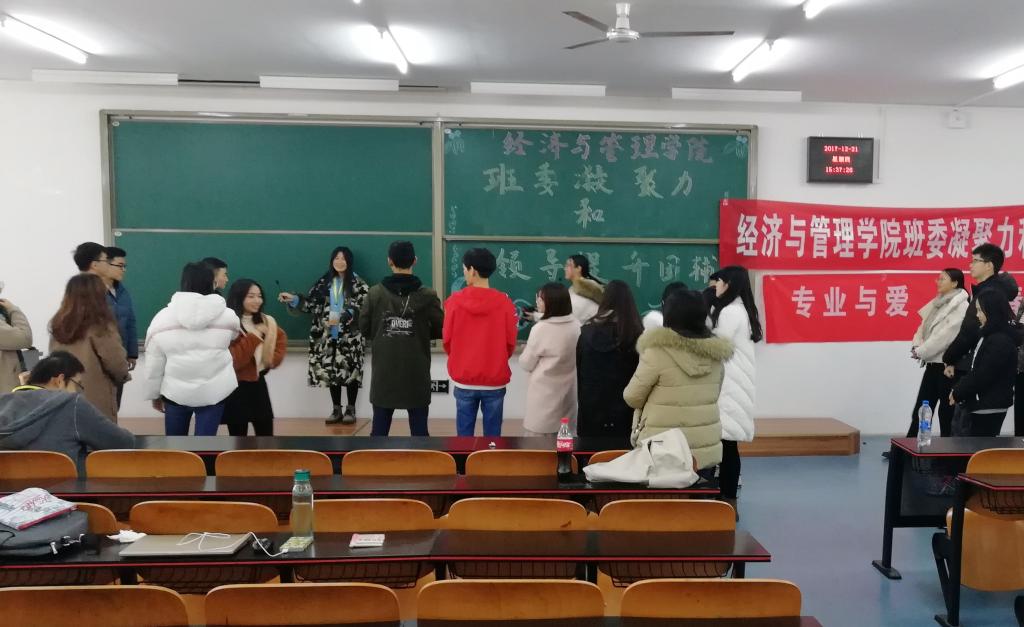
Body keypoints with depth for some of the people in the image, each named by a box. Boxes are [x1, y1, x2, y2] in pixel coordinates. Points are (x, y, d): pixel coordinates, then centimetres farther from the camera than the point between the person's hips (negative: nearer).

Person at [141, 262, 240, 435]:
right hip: (214, 391, -1)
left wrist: (154, 394, 11)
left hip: (175, 391, 1)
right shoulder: (227, 316, -5)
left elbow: (153, 365, -1)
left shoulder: (163, 317, -5)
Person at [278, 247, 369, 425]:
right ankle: (337, 410, 18)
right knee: (331, 372, 7)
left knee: (350, 371, -2)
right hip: (328, 336, 4)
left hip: (350, 336, -4)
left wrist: (342, 317, -25)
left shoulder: (357, 283, -3)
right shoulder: (324, 282, 10)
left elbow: (361, 307, -14)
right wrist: (293, 299, -4)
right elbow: (311, 303, 8)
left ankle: (350, 410, 11)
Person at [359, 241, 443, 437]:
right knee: (419, 429, 7)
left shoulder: (375, 293, -3)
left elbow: (364, 329, 4)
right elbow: (441, 330, -2)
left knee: (379, 429, 10)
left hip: (384, 372, 1)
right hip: (416, 373, -1)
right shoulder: (427, 295, -7)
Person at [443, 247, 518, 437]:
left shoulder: (455, 301, -8)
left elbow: (447, 340, 0)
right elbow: (510, 342, -2)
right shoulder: (504, 302, -9)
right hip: (495, 380, 0)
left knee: (465, 434, 11)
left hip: (464, 380, 0)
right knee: (492, 435, 10)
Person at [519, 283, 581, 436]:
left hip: (544, 394, -6)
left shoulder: (541, 329, -17)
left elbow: (526, 364, -7)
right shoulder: (576, 326, -1)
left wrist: (527, 351, 13)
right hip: (567, 393, 6)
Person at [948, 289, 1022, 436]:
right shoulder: (991, 336, 12)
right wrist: (958, 389, 4)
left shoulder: (1000, 341, -19)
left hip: (989, 406, -9)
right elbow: (976, 370, 15)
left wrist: (958, 393, -10)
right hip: (984, 404, 9)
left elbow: (982, 376, -21)